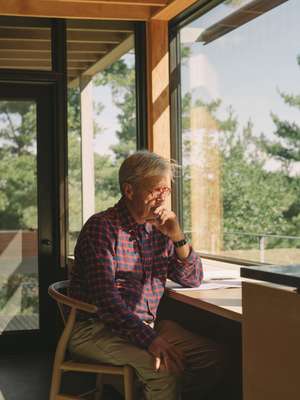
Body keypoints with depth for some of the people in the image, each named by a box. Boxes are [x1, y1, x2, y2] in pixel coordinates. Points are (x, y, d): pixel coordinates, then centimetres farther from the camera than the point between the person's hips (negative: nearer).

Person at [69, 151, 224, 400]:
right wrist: (149, 339, -29)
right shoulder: (102, 227, -12)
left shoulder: (158, 230, 10)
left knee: (211, 356, -10)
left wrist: (178, 237, -5)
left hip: (147, 326, 7)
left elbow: (193, 279, 13)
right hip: (96, 329, -7)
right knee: (165, 367, -29)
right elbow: (105, 297, -21)